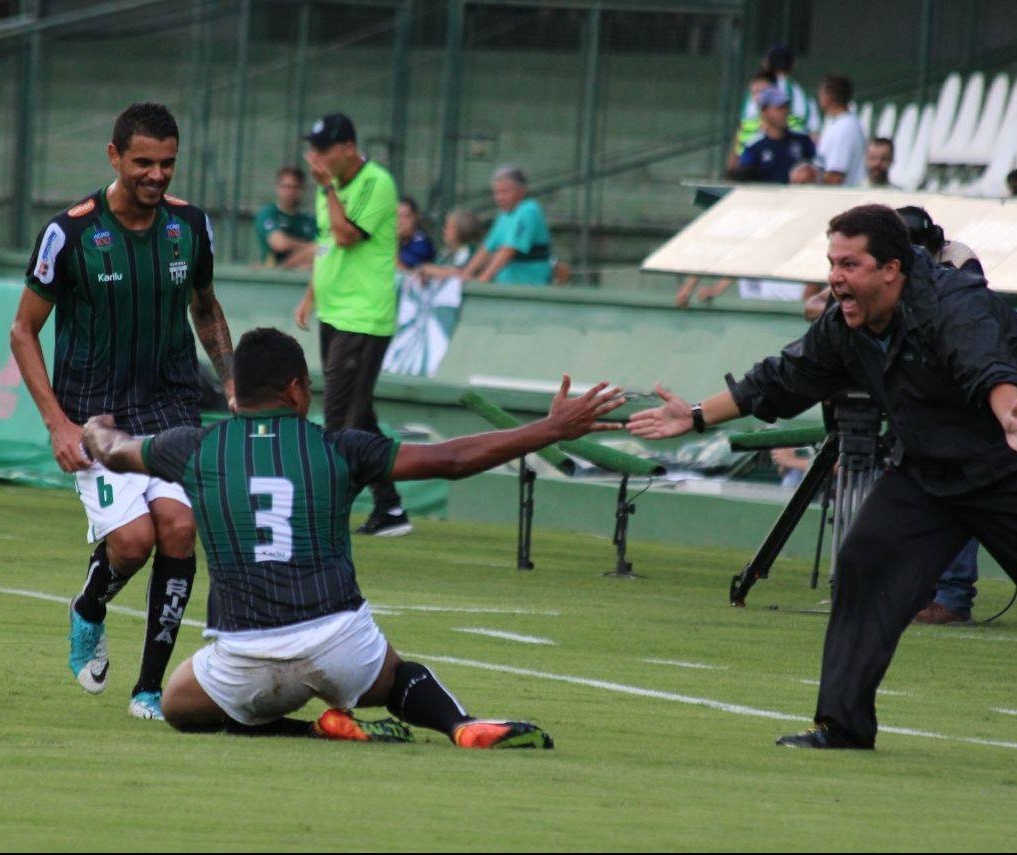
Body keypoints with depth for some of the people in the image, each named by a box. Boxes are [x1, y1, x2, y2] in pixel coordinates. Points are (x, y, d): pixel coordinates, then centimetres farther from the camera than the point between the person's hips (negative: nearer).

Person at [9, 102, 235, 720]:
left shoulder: (191, 225, 2)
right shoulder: (71, 233, -10)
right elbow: (24, 331, -1)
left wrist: (234, 382, 10)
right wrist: (57, 423, -9)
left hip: (172, 405, 3)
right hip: (94, 410, -3)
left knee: (178, 524, -18)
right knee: (132, 537, -20)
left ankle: (151, 686, -4)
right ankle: (89, 614, 17)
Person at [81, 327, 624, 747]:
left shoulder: (195, 451, 7)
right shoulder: (337, 449, 5)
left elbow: (113, 453, 28)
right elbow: (451, 460, 8)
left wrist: (95, 430, 53)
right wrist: (553, 430, 16)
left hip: (244, 658, -2)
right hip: (340, 645, 2)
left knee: (178, 706, 26)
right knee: (401, 679, 33)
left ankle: (316, 727, 1)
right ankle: (463, 726, -3)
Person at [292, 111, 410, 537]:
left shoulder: (376, 183, -13)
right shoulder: (334, 187, 14)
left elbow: (347, 235, -22)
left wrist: (327, 185, -17)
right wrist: (311, 295, 19)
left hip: (363, 319, -10)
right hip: (334, 315, 10)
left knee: (342, 416, -12)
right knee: (358, 420, 10)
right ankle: (387, 508, 14)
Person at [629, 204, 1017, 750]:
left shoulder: (953, 304, -27)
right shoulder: (842, 328, -4)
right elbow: (781, 383, 10)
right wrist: (697, 417, 11)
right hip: (924, 474, 6)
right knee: (866, 564, -7)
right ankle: (843, 725, -2)